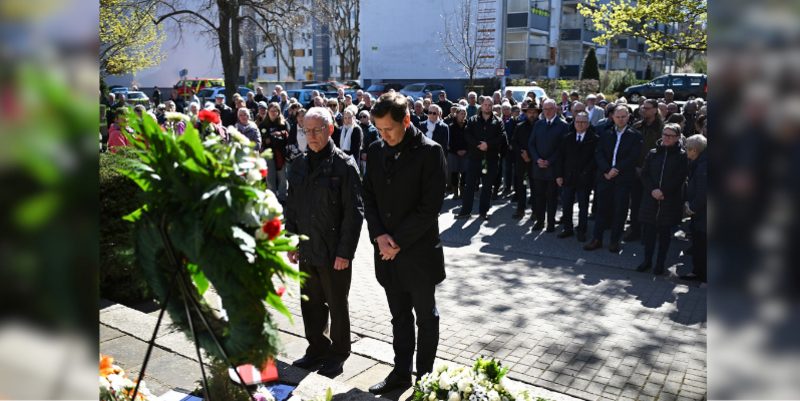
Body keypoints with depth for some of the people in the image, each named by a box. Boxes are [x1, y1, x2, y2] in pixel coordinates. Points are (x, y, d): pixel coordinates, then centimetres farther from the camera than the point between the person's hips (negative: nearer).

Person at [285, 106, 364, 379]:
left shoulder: (343, 165, -10)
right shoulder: (300, 164, 8)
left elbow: (354, 212, -13)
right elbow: (292, 207, 15)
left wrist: (345, 252, -16)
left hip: (334, 253, -6)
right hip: (307, 251, 6)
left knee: (337, 306, 9)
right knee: (310, 304, 16)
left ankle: (337, 355, 26)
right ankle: (317, 349, 35)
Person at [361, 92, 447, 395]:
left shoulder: (429, 152, -12)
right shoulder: (376, 151, 5)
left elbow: (430, 205, -16)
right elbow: (369, 197, 8)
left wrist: (398, 241, -14)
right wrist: (379, 236, -6)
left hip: (419, 250, -5)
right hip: (387, 251, 5)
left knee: (426, 318, 12)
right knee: (399, 317, 18)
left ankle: (424, 377, 27)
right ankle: (401, 373, 32)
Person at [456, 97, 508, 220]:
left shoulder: (498, 121, 7)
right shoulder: (473, 120, 8)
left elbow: (501, 137, -5)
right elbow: (467, 134, -4)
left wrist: (488, 144, -17)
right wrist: (478, 144, -17)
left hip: (491, 159, 0)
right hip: (474, 158, 0)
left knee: (487, 186, 6)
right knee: (470, 184, 3)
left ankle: (483, 211, 15)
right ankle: (466, 211, 11)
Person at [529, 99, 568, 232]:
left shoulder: (563, 125, -3)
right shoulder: (538, 124, 10)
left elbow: (563, 147, -7)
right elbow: (531, 143, 9)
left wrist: (549, 161, -13)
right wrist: (537, 159, -6)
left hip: (553, 167, -3)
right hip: (538, 166, 3)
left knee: (552, 196, 4)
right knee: (539, 195, 8)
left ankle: (551, 223, 14)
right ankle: (539, 221, 17)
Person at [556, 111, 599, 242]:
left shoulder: (594, 139, -4)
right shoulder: (567, 138, 8)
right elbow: (561, 157, 7)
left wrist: (586, 171, -14)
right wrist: (559, 175, 0)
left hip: (584, 179, -3)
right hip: (568, 178, 3)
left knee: (583, 206, 7)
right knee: (566, 205, 8)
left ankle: (581, 231, 17)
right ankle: (568, 229, 21)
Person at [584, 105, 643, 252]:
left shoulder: (635, 135, 2)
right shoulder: (605, 135, 11)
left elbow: (633, 156, -8)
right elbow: (599, 154, 1)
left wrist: (616, 169, -15)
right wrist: (607, 169, -14)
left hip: (624, 179, -2)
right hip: (605, 178, 2)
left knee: (620, 211, 4)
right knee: (602, 209, 5)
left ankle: (615, 240, 16)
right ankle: (597, 239, 13)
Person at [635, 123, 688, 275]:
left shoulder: (681, 156, 0)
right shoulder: (653, 153, 8)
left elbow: (679, 178, -7)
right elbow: (645, 174, 4)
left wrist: (662, 191, -16)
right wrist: (652, 190, -11)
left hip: (670, 201, -2)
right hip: (651, 199, 2)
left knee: (665, 232, 6)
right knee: (650, 230, 6)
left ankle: (660, 263, 16)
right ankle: (647, 260, 18)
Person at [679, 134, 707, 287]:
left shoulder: (703, 166, -22)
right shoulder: (697, 164, 10)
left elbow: (703, 193, -24)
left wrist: (691, 208, -12)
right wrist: (688, 203, 6)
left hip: (704, 215, -10)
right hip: (698, 213, 10)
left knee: (702, 246, -2)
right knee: (697, 242, 19)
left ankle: (705, 277, 7)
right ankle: (697, 271, 31)